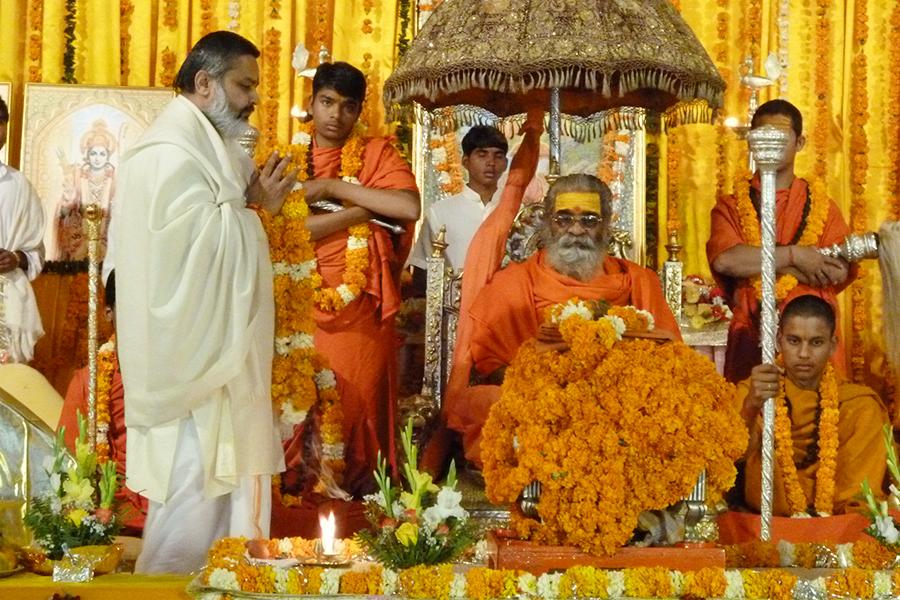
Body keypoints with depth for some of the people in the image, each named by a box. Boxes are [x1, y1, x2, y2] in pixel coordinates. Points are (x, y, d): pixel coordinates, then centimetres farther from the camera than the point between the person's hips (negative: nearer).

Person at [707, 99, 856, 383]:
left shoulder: (823, 208, 9)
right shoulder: (730, 207, 7)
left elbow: (838, 273, -7)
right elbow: (724, 260, -13)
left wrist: (752, 260, -9)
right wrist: (794, 256, -12)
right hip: (750, 340, 0)